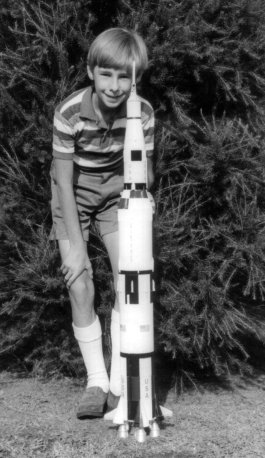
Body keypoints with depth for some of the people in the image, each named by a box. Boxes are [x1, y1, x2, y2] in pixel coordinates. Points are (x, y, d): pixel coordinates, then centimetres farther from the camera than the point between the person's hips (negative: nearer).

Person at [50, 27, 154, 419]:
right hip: (74, 193, -2)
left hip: (116, 189, 2)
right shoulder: (70, 112, -27)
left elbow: (145, 173, -9)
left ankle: (120, 383, 2)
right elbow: (64, 181, -20)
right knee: (80, 287, -10)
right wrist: (76, 245, -21)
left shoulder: (142, 113, -20)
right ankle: (96, 381, 7)